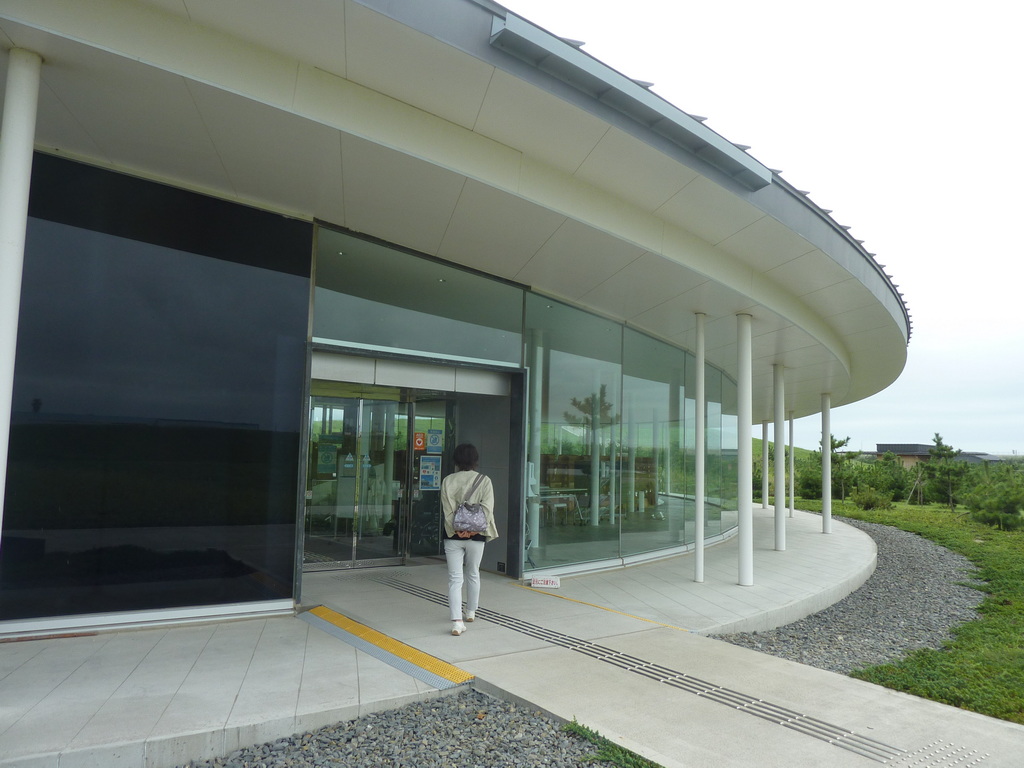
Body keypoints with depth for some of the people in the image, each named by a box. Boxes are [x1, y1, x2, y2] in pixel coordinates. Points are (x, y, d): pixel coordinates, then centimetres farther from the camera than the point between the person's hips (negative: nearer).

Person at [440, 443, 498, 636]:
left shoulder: (448, 481, -4)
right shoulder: (484, 481, -4)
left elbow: (447, 509, -8)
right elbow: (487, 509, -10)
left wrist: (455, 531, -8)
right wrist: (475, 529, -9)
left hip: (453, 536, -1)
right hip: (476, 536, 1)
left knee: (455, 578, 2)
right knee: (473, 574, 20)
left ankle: (457, 621, -9)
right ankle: (471, 612, 36)